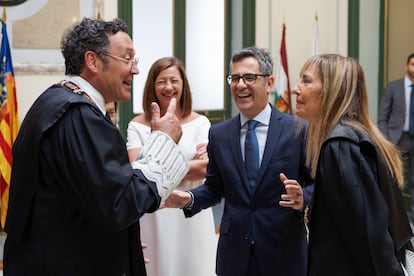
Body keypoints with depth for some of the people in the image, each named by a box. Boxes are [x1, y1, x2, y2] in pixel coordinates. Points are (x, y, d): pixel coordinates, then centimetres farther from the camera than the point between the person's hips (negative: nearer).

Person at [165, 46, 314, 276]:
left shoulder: (298, 130, -5)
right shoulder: (218, 134, 5)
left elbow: (316, 183, -3)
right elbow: (214, 187, 11)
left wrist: (302, 199, -23)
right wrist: (189, 199, -7)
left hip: (284, 252, -2)